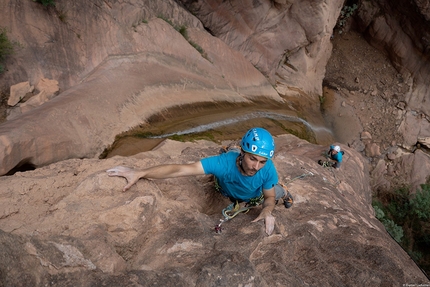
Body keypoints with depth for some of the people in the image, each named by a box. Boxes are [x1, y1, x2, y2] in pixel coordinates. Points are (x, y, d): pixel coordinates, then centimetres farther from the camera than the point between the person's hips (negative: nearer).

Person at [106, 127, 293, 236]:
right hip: (229, 195, 0)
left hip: (255, 196, 0)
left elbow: (269, 197, -24)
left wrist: (267, 212, -49)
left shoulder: (268, 169, -44)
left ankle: (283, 192, 56)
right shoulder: (225, 162, -51)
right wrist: (140, 173, -66)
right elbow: (181, 169, -58)